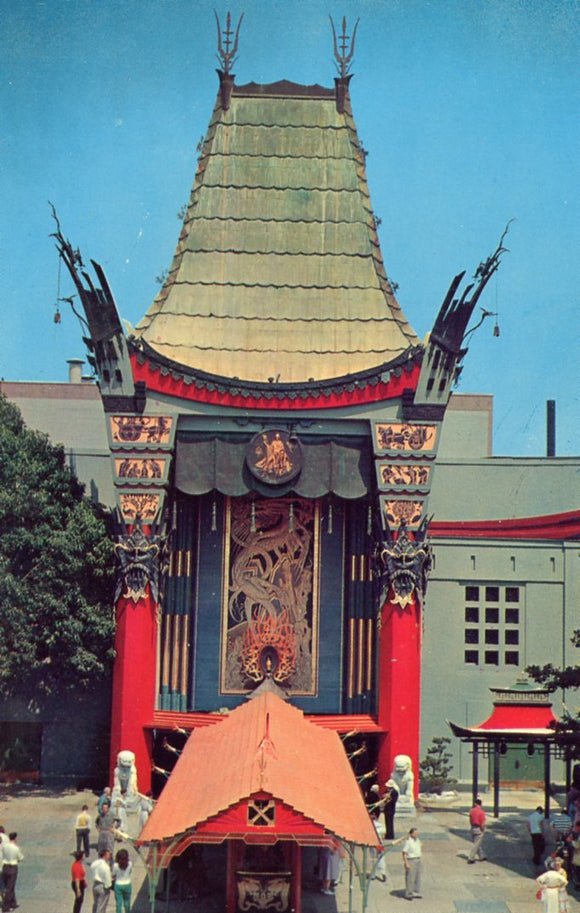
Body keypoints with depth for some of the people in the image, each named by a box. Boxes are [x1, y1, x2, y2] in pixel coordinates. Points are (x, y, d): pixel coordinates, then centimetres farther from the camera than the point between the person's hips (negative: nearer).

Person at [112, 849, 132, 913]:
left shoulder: (116, 865, -16)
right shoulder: (130, 864, -12)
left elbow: (113, 876, -4)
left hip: (118, 886, -1)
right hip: (127, 885, 1)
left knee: (119, 903, 6)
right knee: (127, 902, 16)